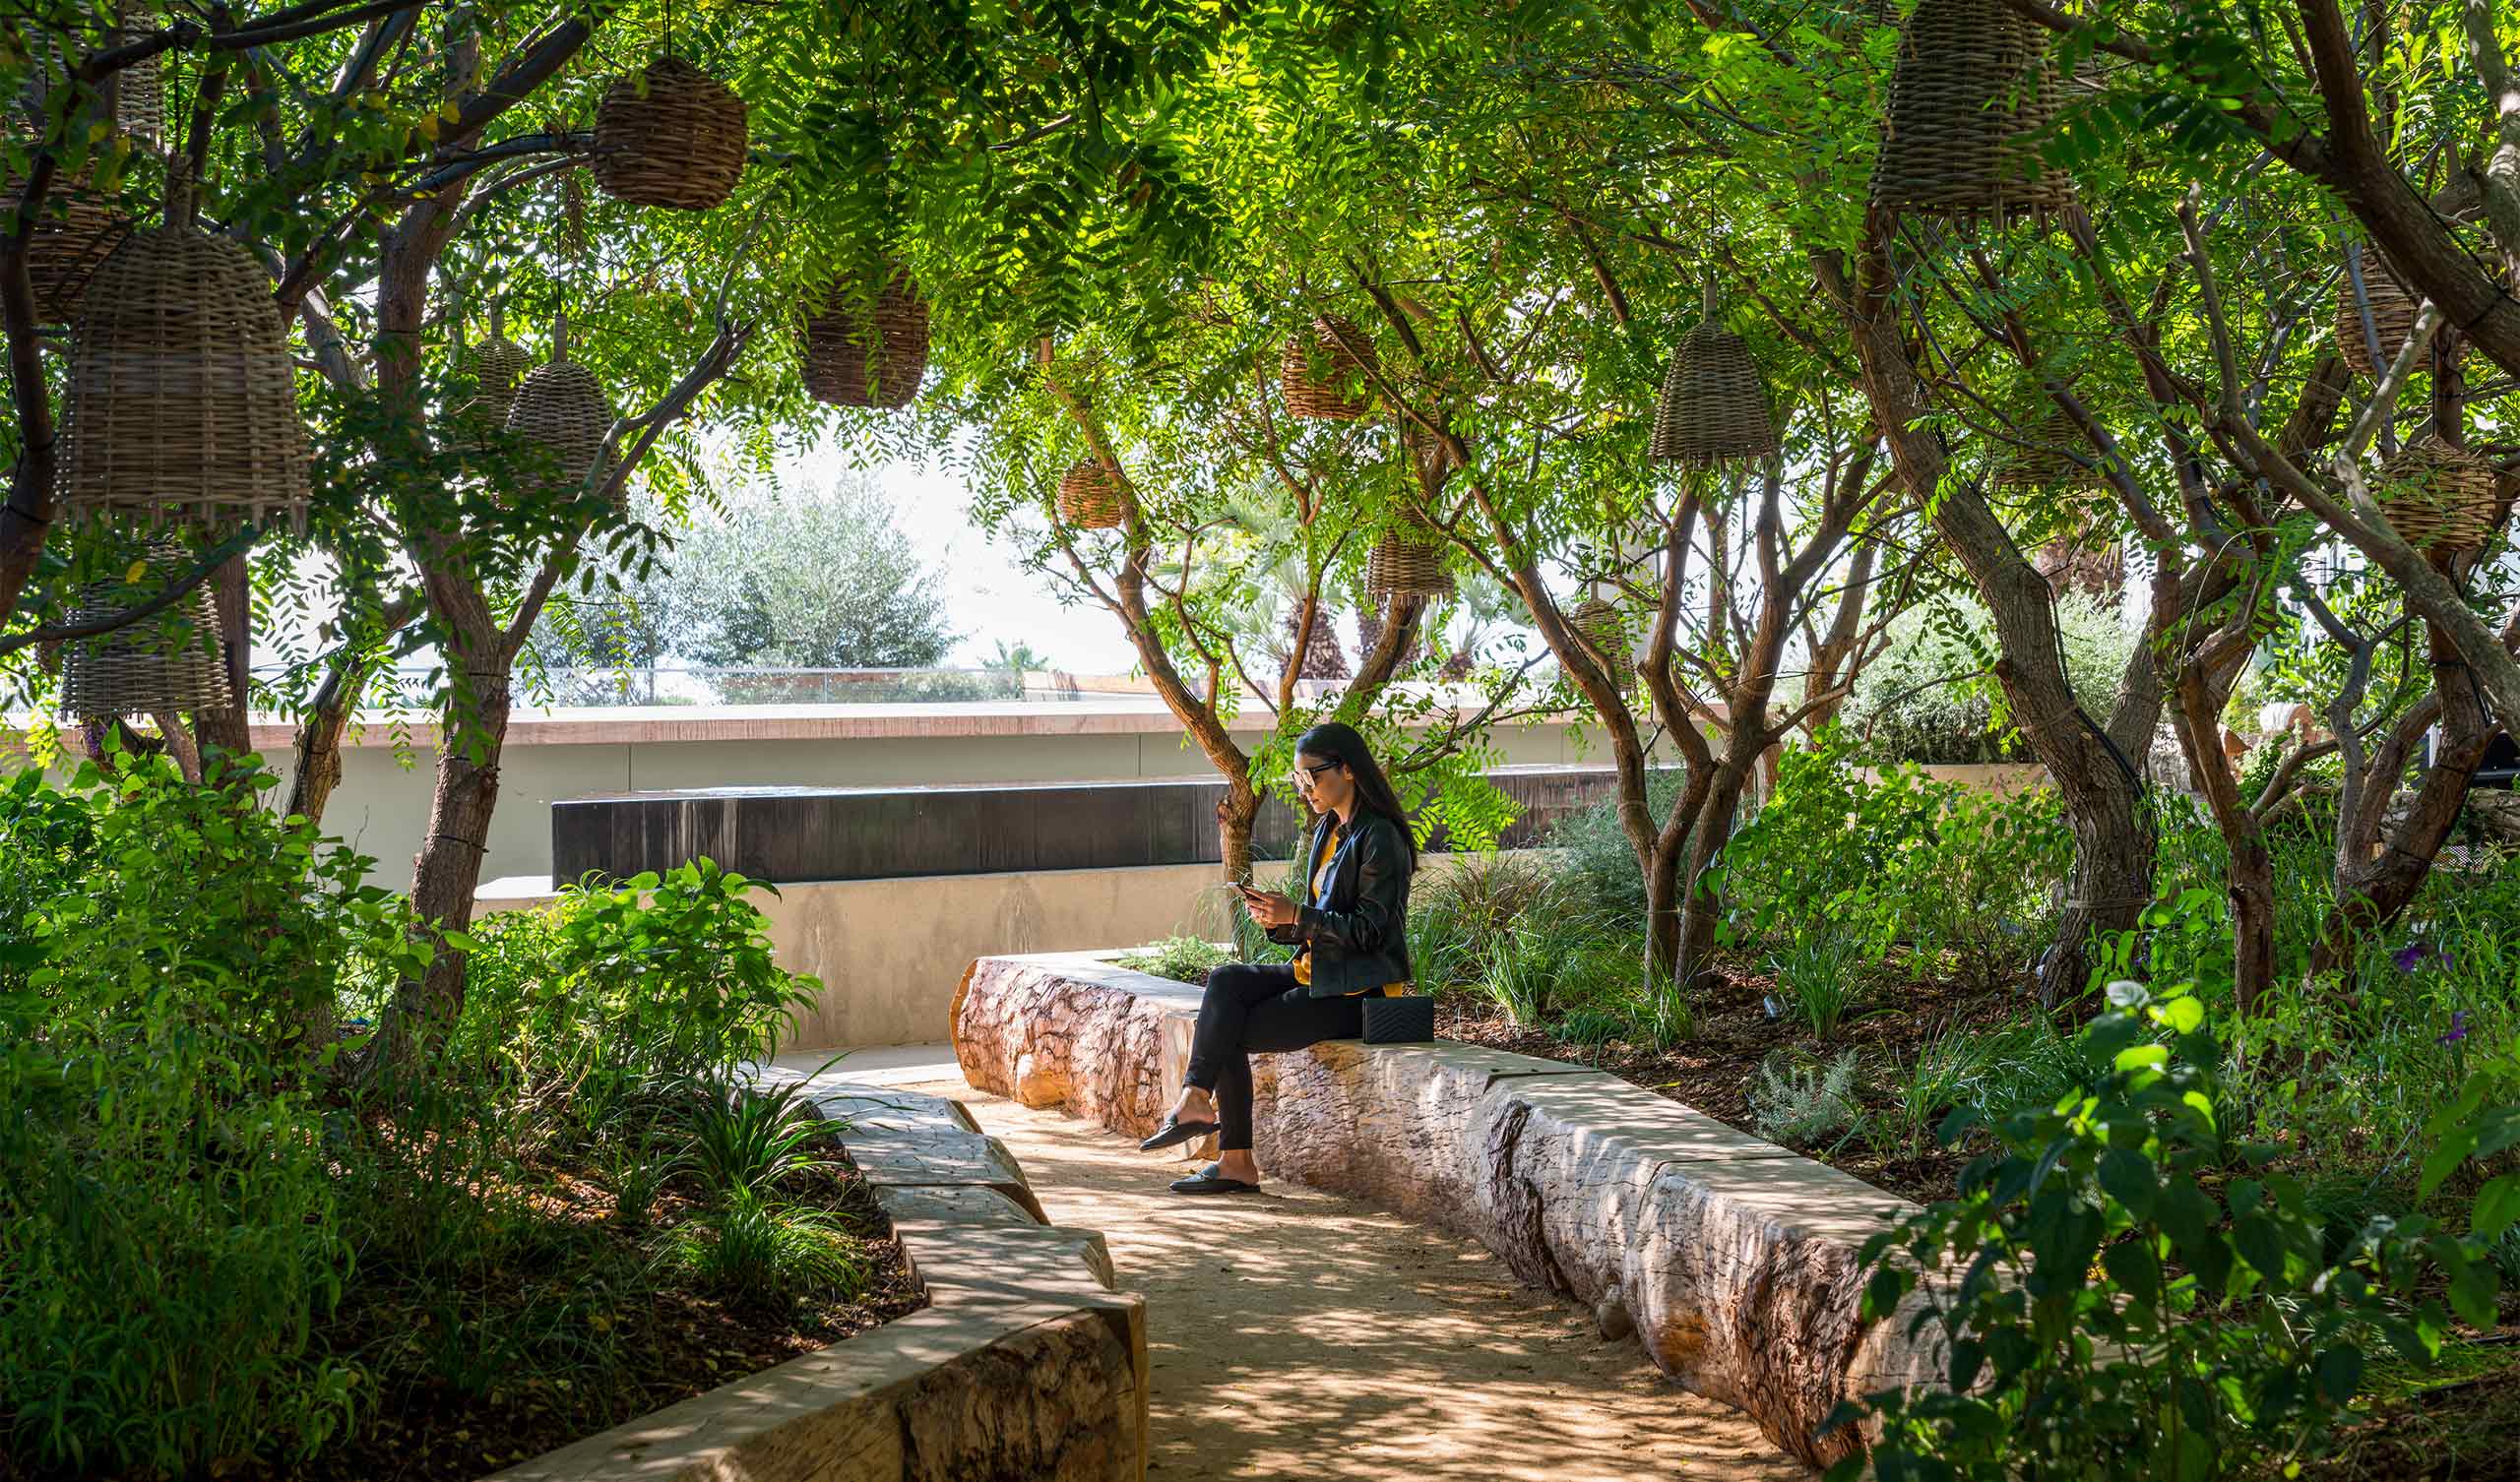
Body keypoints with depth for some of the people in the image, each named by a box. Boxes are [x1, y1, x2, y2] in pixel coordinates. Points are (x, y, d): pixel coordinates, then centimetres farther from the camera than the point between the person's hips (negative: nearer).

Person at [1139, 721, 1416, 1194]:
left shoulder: (1378, 838, -13)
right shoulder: (1328, 831, 16)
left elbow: (1369, 930, -17)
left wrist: (1295, 916, -19)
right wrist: (1278, 917, -2)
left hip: (1358, 991, -9)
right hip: (1319, 975, 9)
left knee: (1231, 1032, -16)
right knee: (1225, 981, -14)